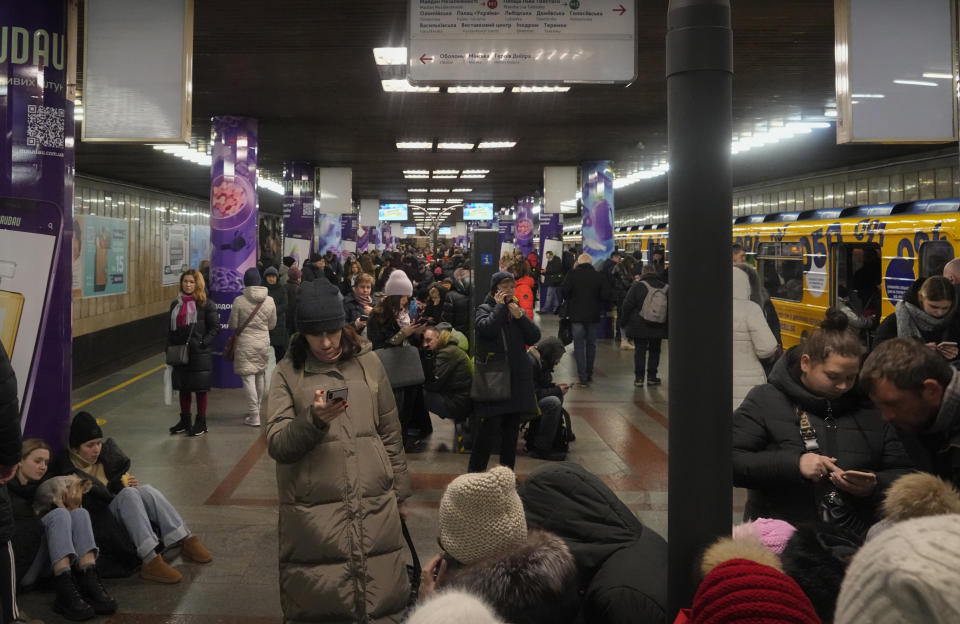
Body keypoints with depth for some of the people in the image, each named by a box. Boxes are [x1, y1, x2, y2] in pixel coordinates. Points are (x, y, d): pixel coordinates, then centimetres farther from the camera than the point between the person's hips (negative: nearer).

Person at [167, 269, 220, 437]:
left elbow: (215, 327, -7)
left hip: (199, 354, -5)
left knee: (200, 389, 3)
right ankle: (185, 420, 24)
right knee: (183, 388, 12)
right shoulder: (175, 305, 10)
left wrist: (203, 343, -16)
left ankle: (201, 423, 14)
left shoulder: (206, 305, -6)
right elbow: (171, 329, 15)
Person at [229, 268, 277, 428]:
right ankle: (256, 408, 32)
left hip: (245, 344, -4)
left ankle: (254, 416, -4)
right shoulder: (269, 301, -1)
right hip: (263, 342, 4)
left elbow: (233, 325, -5)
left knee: (248, 378, -2)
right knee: (260, 377, 18)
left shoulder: (239, 301, -11)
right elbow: (272, 324, 8)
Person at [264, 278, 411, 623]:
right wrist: (313, 420, -25)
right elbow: (277, 445, -8)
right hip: (313, 511, -2)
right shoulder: (288, 373, 0)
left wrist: (399, 490, 16)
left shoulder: (368, 364, 6)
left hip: (374, 505, 2)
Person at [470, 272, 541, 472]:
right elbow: (487, 328, -21)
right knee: (490, 424, -11)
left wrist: (519, 316, -6)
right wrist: (500, 306, -9)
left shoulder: (518, 310, 16)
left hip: (517, 377, 6)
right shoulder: (485, 309, 2)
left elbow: (535, 337, 4)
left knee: (512, 426, 10)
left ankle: (507, 470, 20)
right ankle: (475, 470, -2)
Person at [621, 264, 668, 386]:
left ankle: (639, 377, 3)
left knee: (640, 350, 4)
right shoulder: (665, 288, 1)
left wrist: (625, 322, 4)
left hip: (639, 327, -2)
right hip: (659, 328, 2)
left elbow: (627, 305, -8)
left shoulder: (637, 287, -8)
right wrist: (666, 327, 16)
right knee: (654, 351, 12)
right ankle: (652, 377, 14)